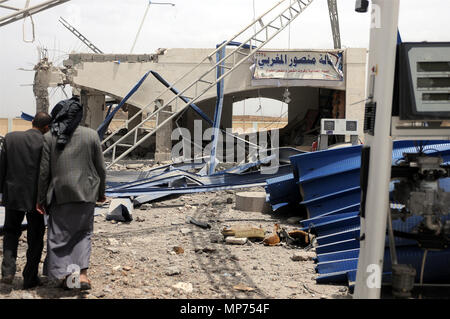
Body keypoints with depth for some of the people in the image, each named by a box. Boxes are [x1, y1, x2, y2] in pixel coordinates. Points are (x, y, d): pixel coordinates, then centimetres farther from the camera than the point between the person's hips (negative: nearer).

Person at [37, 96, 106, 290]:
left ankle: (66, 274, 12)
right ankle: (82, 272, 3)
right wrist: (101, 192, 17)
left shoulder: (49, 138, -4)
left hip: (60, 194, -1)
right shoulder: (91, 135, -1)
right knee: (83, 232, 15)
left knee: (59, 234, 11)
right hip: (86, 194, 1)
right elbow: (101, 169, 3)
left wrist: (40, 199, 6)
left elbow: (44, 171, -3)